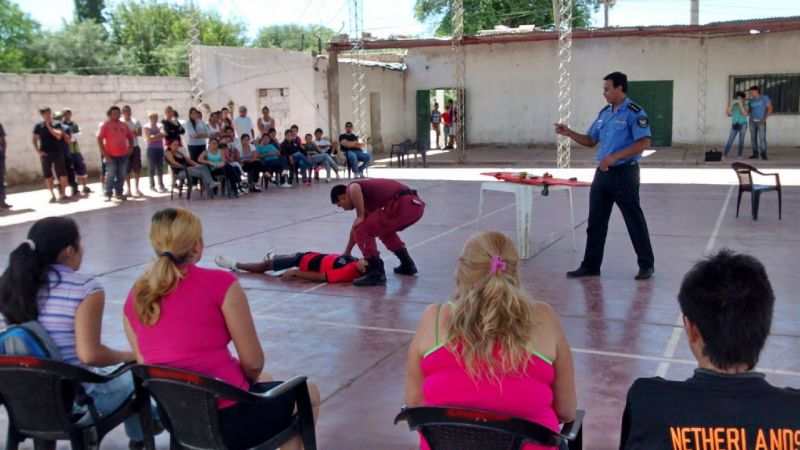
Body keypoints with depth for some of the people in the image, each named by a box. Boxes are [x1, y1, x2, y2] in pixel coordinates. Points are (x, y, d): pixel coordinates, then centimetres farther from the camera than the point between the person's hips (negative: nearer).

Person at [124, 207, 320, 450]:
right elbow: (254, 364, -12)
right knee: (308, 392, 23)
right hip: (227, 418, -6)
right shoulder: (220, 284, -16)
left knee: (265, 380, 34)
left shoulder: (136, 297, 1)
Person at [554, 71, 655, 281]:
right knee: (595, 221, 9)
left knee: (634, 220, 3)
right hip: (603, 173, 7)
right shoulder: (604, 113, 13)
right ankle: (590, 265, 17)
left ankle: (646, 265, 16)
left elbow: (644, 142, -19)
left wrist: (614, 157, -24)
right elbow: (591, 140, 19)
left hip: (624, 173, -7)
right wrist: (569, 133, 5)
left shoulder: (634, 113, -11)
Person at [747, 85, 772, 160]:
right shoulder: (751, 100, 9)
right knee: (753, 138, 2)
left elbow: (770, 108, -8)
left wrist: (765, 118, -15)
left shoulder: (764, 98, -3)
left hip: (761, 122, -4)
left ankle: (764, 155, -13)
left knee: (762, 138, -13)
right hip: (752, 121, 5)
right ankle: (755, 154, 7)